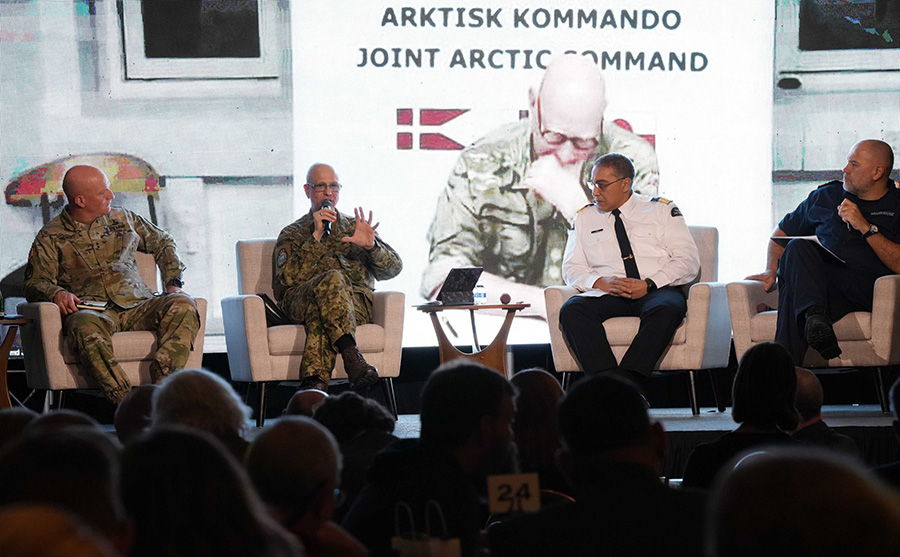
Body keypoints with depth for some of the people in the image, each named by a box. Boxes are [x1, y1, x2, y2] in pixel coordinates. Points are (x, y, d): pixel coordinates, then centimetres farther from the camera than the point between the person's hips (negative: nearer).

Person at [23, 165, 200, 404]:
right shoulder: (50, 238, 11)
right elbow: (35, 282, 6)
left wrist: (173, 283, 16)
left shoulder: (123, 219, 21)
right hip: (92, 310, -3)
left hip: (137, 306, 3)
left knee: (183, 305, -28)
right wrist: (56, 293, -18)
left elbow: (162, 243, 31)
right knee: (86, 328, -41)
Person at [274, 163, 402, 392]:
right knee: (332, 279, -37)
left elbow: (393, 269, 14)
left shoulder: (355, 227, 28)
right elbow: (288, 278, 0)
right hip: (301, 301, -1)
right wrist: (316, 236, -6)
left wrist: (371, 246, -7)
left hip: (356, 303, 1)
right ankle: (352, 357, -48)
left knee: (321, 311, -36)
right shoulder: (292, 234, 22)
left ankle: (314, 379, -53)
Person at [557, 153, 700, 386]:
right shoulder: (585, 218, 21)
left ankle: (629, 379, -43)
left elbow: (688, 261, 3)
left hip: (657, 291, -2)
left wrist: (648, 284, -12)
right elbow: (572, 269, 14)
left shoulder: (661, 210, 13)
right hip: (607, 295, 2)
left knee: (667, 308, -38)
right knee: (571, 310, -29)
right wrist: (601, 282, -8)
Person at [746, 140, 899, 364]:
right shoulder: (825, 196, 23)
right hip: (819, 280, 3)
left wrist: (866, 227, -10)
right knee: (798, 247, -30)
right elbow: (781, 232, 32)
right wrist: (771, 270, 14)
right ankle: (815, 314, -50)